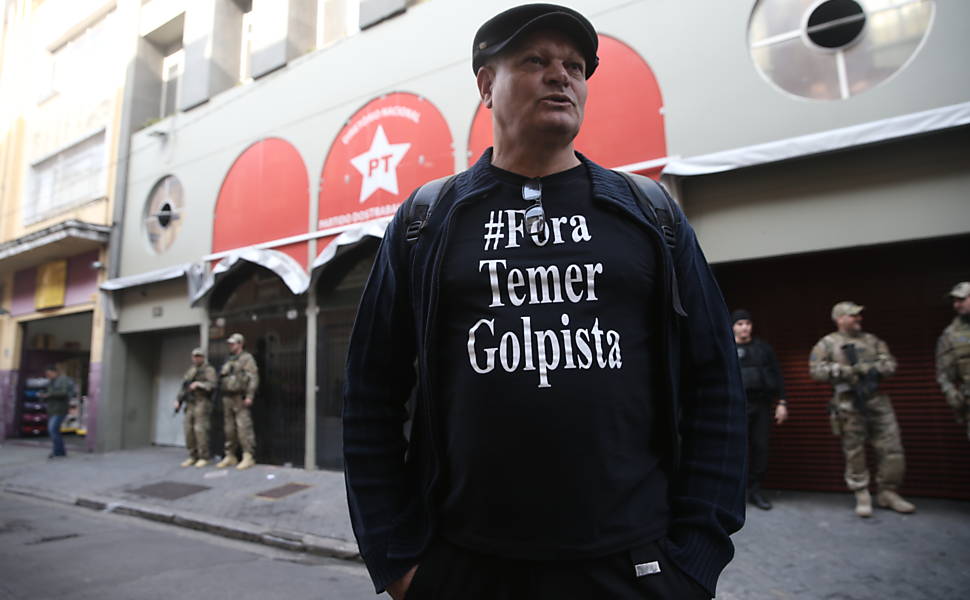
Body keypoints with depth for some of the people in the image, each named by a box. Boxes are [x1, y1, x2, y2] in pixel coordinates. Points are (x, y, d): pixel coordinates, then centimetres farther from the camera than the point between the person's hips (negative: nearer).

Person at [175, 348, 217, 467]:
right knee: (189, 430, 2)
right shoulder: (190, 371, 20)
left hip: (202, 403, -7)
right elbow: (184, 387, 21)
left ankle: (203, 457, -4)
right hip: (190, 404, 7)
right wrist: (179, 400, 9)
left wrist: (199, 384, -28)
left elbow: (212, 385, -14)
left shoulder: (209, 370, -1)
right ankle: (193, 456, 12)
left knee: (200, 430, -11)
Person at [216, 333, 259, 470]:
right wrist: (222, 396, 13)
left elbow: (253, 378, -12)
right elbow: (222, 379, 21)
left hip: (240, 399, -8)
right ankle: (230, 456, 17)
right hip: (227, 398, 8)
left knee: (244, 428, -11)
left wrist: (249, 396, -19)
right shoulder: (228, 361, 21)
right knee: (229, 428, 10)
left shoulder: (247, 358, -3)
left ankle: (248, 457, -8)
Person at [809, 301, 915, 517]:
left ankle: (888, 493, 19)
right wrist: (844, 371, -16)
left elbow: (890, 364, 9)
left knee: (892, 449, 4)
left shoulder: (872, 340, 16)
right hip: (849, 404, -4)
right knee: (854, 452, 1)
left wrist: (870, 368, -11)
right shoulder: (827, 343, 2)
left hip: (878, 400, 4)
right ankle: (862, 496, 13)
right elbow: (816, 370, -6)